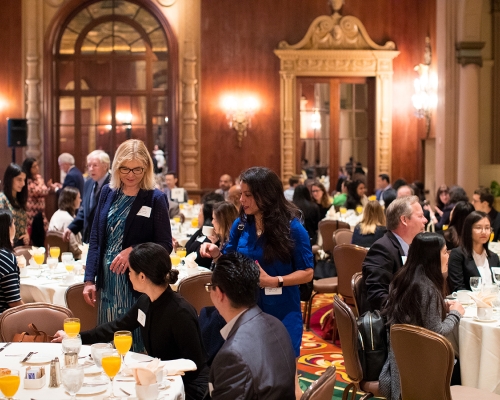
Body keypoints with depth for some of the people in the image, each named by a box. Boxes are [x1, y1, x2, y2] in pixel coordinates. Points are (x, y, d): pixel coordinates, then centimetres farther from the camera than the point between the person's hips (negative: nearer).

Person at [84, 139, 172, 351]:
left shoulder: (155, 199, -6)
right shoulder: (108, 193, 6)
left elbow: (166, 245, -6)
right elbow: (96, 238, 10)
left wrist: (133, 251, -21)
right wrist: (89, 279, 4)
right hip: (108, 282, 4)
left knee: (137, 344, 1)